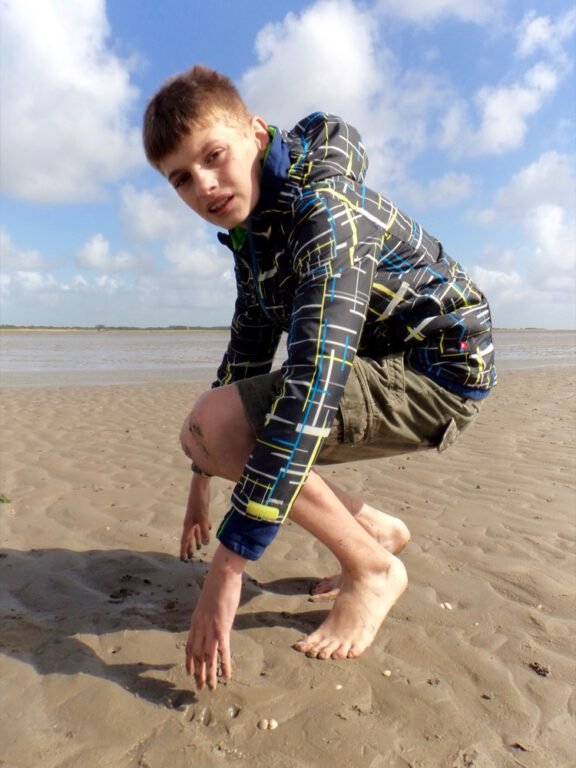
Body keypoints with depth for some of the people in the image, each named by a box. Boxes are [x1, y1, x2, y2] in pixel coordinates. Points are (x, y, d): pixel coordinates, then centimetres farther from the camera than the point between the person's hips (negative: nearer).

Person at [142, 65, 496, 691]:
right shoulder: (252, 229, 6)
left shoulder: (324, 206, -23)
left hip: (440, 370, -9)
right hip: (381, 365, 9)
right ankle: (377, 531, 14)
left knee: (208, 426, -23)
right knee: (213, 438, 8)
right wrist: (203, 478, 11)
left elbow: (312, 379, -35)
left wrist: (228, 565, -34)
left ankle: (372, 570, -5)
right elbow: (247, 354, 11)